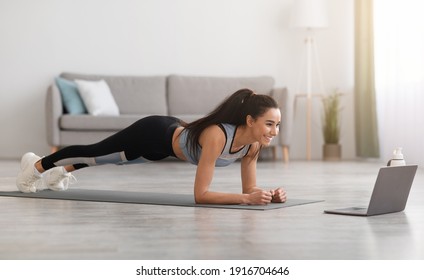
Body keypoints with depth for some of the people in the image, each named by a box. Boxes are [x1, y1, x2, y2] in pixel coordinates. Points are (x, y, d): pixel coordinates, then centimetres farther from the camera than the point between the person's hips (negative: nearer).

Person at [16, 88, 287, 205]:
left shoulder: (253, 142, -21)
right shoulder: (217, 136, -43)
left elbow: (249, 188, -11)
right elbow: (200, 194, -42)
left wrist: (266, 195, -32)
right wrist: (246, 198, -49)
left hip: (173, 133, 6)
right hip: (154, 134, -6)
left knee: (105, 159, 30)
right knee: (93, 152, 19)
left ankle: (61, 171, 59)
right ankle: (36, 166, 47)